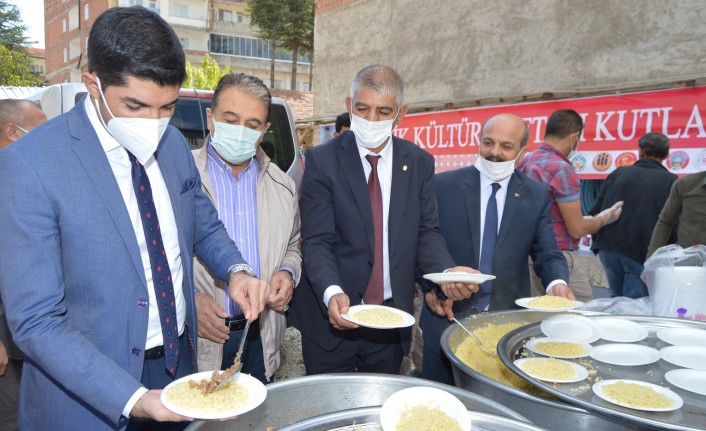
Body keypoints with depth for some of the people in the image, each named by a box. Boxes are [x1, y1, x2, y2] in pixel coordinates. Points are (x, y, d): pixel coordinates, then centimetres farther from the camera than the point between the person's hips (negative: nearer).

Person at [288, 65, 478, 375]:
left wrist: (447, 271, -17)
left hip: (392, 319, 3)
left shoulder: (419, 163, 1)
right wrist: (332, 292, -30)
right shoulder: (322, 160, -8)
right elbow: (317, 242, -13)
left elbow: (426, 232, 3)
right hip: (333, 315, -2)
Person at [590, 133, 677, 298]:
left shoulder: (619, 173, 9)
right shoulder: (670, 181, -1)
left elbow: (595, 212, 9)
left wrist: (599, 242, 19)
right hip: (642, 253, -4)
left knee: (616, 297, 18)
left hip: (608, 249, 4)